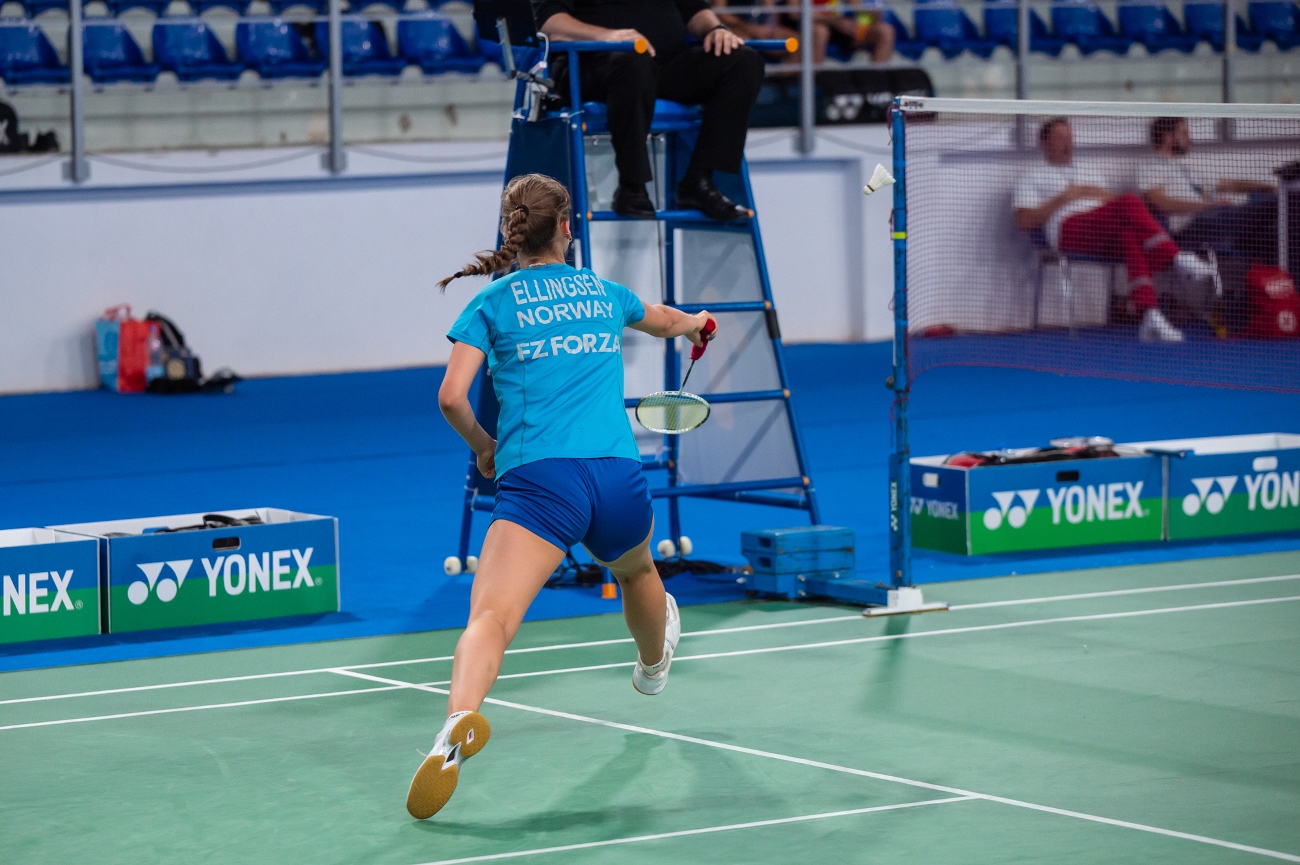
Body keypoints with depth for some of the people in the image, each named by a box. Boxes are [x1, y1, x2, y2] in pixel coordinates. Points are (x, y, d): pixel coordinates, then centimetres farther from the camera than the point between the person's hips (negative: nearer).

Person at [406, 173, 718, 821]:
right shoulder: (605, 294, 19)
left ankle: (460, 721, -49)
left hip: (537, 477, -4)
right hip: (620, 476, 4)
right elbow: (664, 321, 43)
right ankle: (653, 664, 67)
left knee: (490, 616, -21)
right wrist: (696, 323, 67)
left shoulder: (493, 302, 7)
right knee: (637, 572, 37)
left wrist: (483, 447, 18)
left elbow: (452, 396, -3)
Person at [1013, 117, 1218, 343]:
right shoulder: (1032, 177, 20)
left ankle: (1148, 314, -49)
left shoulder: (1089, 176, 39)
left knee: (1130, 238, -35)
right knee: (1131, 203, -31)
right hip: (1068, 229, -5)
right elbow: (1024, 221, 3)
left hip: (1106, 242, 5)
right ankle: (1177, 258, -41)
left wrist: (1105, 196, 5)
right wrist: (1065, 197, -2)